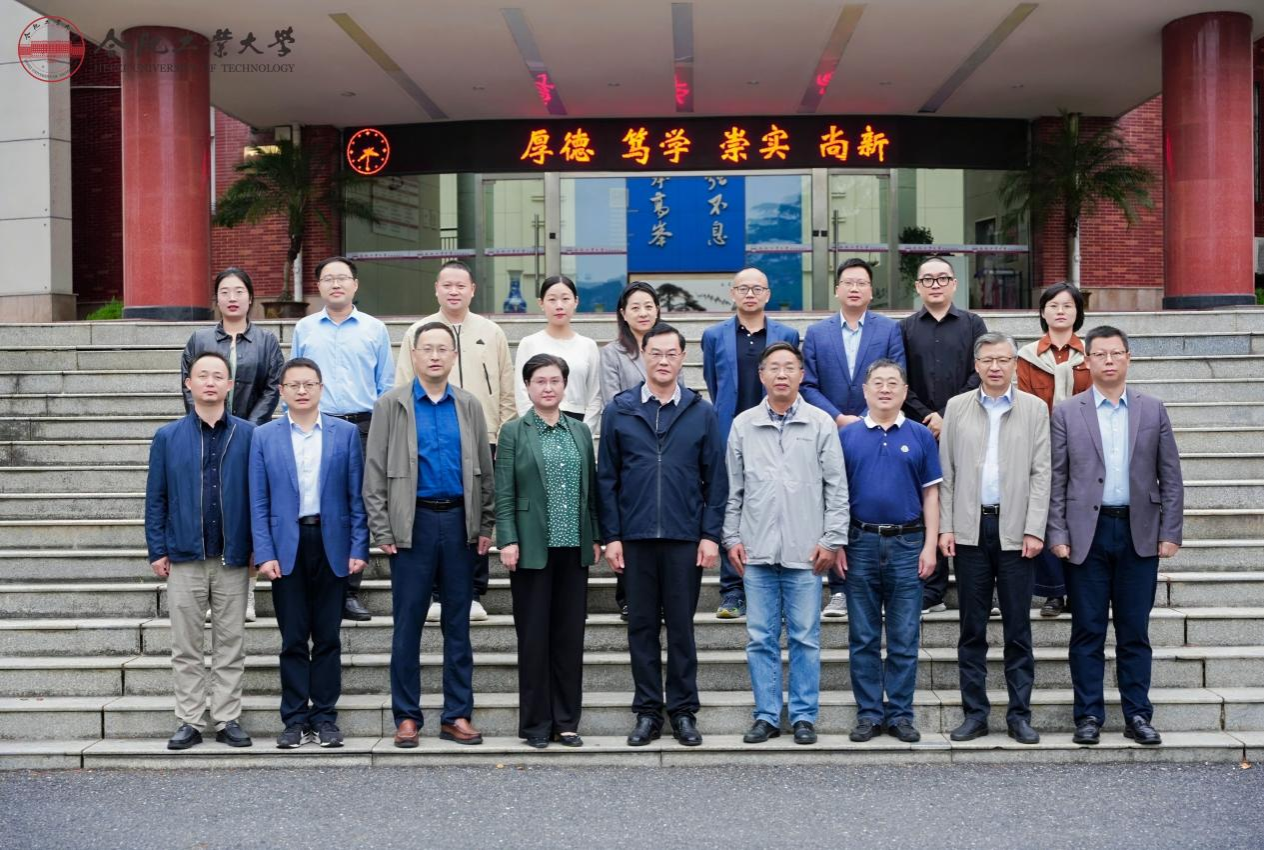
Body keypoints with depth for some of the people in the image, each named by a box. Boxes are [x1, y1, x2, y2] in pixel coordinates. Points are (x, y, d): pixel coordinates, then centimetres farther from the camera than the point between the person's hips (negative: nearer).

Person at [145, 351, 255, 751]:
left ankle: (227, 718, 15)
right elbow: (156, 498, 5)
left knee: (231, 644, 6)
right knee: (186, 646, 7)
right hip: (185, 558, 1)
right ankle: (189, 721, 15)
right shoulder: (168, 437, 4)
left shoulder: (248, 435, 1)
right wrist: (157, 551, 0)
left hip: (232, 558, -1)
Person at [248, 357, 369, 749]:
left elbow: (357, 495, 2)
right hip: (287, 546, 0)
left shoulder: (346, 433, 4)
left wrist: (359, 548, -5)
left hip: (332, 544, 0)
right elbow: (258, 502, 2)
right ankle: (295, 717, 13)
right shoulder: (264, 437, 5)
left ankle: (325, 715, 15)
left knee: (328, 636, 6)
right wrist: (264, 553, -6)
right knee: (293, 638, 5)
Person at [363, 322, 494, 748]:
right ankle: (407, 716, 12)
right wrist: (382, 530, -7)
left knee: (458, 624, 7)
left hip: (459, 521, 2)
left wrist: (485, 527, 4)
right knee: (408, 624, 3)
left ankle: (458, 715, 15)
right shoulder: (391, 405, 3)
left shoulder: (470, 406, 10)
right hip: (413, 522, -2)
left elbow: (484, 469, 10)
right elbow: (375, 473, 0)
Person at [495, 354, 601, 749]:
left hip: (574, 547, 3)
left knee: (570, 635, 6)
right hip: (533, 548, -3)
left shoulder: (580, 432, 11)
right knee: (534, 637, 2)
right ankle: (535, 723, 12)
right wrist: (507, 541, -11)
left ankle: (566, 720, 16)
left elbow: (590, 489, 13)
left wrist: (596, 537, 8)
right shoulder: (513, 432, 1)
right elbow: (504, 493, -3)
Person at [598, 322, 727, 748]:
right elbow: (606, 478, 4)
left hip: (685, 537, 0)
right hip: (635, 537, 1)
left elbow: (716, 480, 4)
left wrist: (711, 534, -3)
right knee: (642, 626, 7)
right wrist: (611, 536, -1)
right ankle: (647, 710, 17)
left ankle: (683, 710, 17)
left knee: (681, 626, 6)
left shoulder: (702, 413, 4)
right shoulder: (618, 411, 4)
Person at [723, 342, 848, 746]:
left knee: (805, 637, 4)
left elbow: (836, 488, 2)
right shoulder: (743, 425, 7)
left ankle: (804, 716, 15)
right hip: (756, 550, 2)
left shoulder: (821, 423, 2)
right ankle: (766, 715, 16)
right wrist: (732, 537, 5)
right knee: (760, 638, 6)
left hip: (805, 550, -1)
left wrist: (832, 539, -3)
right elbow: (733, 489, 10)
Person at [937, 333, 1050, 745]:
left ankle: (1020, 714, 13)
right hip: (971, 529, 1)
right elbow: (946, 472, 7)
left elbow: (1041, 474, 2)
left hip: (1015, 531, -1)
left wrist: (1034, 530, -6)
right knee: (972, 628, 6)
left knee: (1018, 628, 4)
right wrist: (945, 527, 0)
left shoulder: (1034, 409, 6)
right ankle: (974, 713, 14)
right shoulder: (957, 407, 8)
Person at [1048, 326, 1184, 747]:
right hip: (1086, 533, -1)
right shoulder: (1066, 413, 2)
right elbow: (1056, 480, 1)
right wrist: (1058, 535, -6)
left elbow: (1170, 477, 6)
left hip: (1139, 534, 1)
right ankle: (1089, 715, 12)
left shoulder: (1153, 411, 7)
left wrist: (1170, 533, -1)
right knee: (1087, 631, 4)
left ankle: (1137, 715, 16)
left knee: (1135, 631, 7)